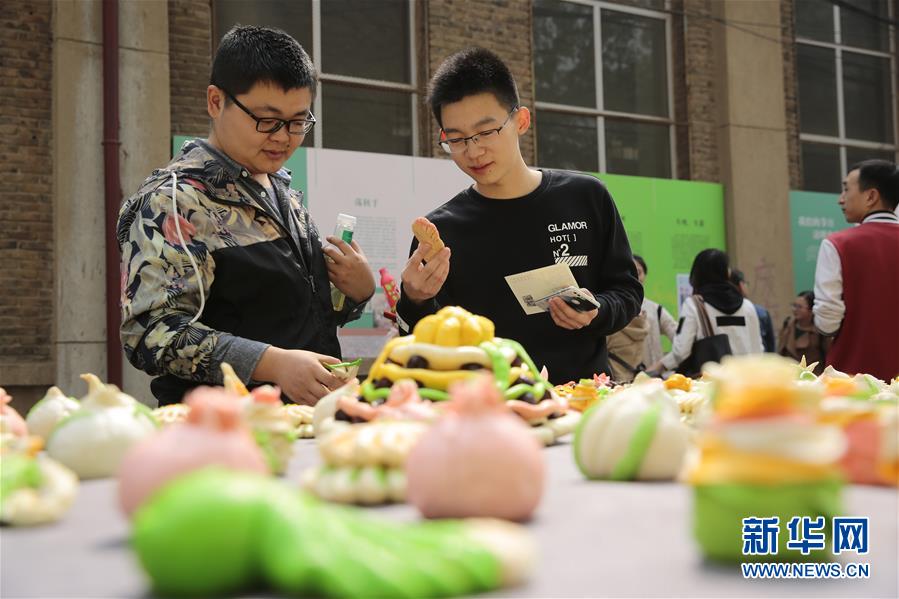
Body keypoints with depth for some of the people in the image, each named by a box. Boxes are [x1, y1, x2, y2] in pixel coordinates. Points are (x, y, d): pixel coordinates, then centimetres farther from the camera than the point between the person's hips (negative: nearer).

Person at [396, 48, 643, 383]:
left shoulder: (586, 199, 7)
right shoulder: (440, 231, 3)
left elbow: (627, 290, 15)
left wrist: (596, 313, -7)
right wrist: (416, 302, -18)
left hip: (583, 388, 1)